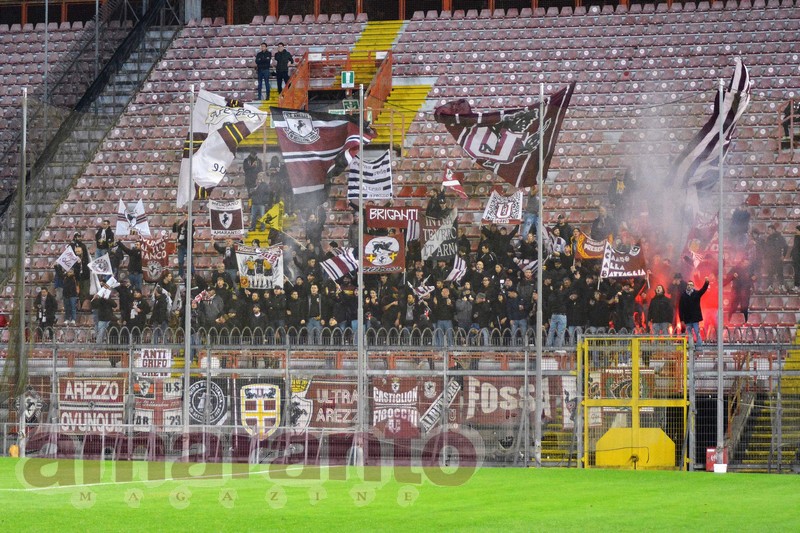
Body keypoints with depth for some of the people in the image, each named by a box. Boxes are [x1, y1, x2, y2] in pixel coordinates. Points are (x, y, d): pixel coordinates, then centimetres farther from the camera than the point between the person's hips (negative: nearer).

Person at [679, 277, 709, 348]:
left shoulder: (696, 294, 1)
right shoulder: (683, 296, 2)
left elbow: (703, 290, -17)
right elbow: (680, 308, 2)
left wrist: (706, 283, -37)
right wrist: (682, 319, -2)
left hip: (695, 318, -2)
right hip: (687, 319, 2)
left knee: (697, 333, -3)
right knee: (690, 335, 6)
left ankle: (699, 346, 1)